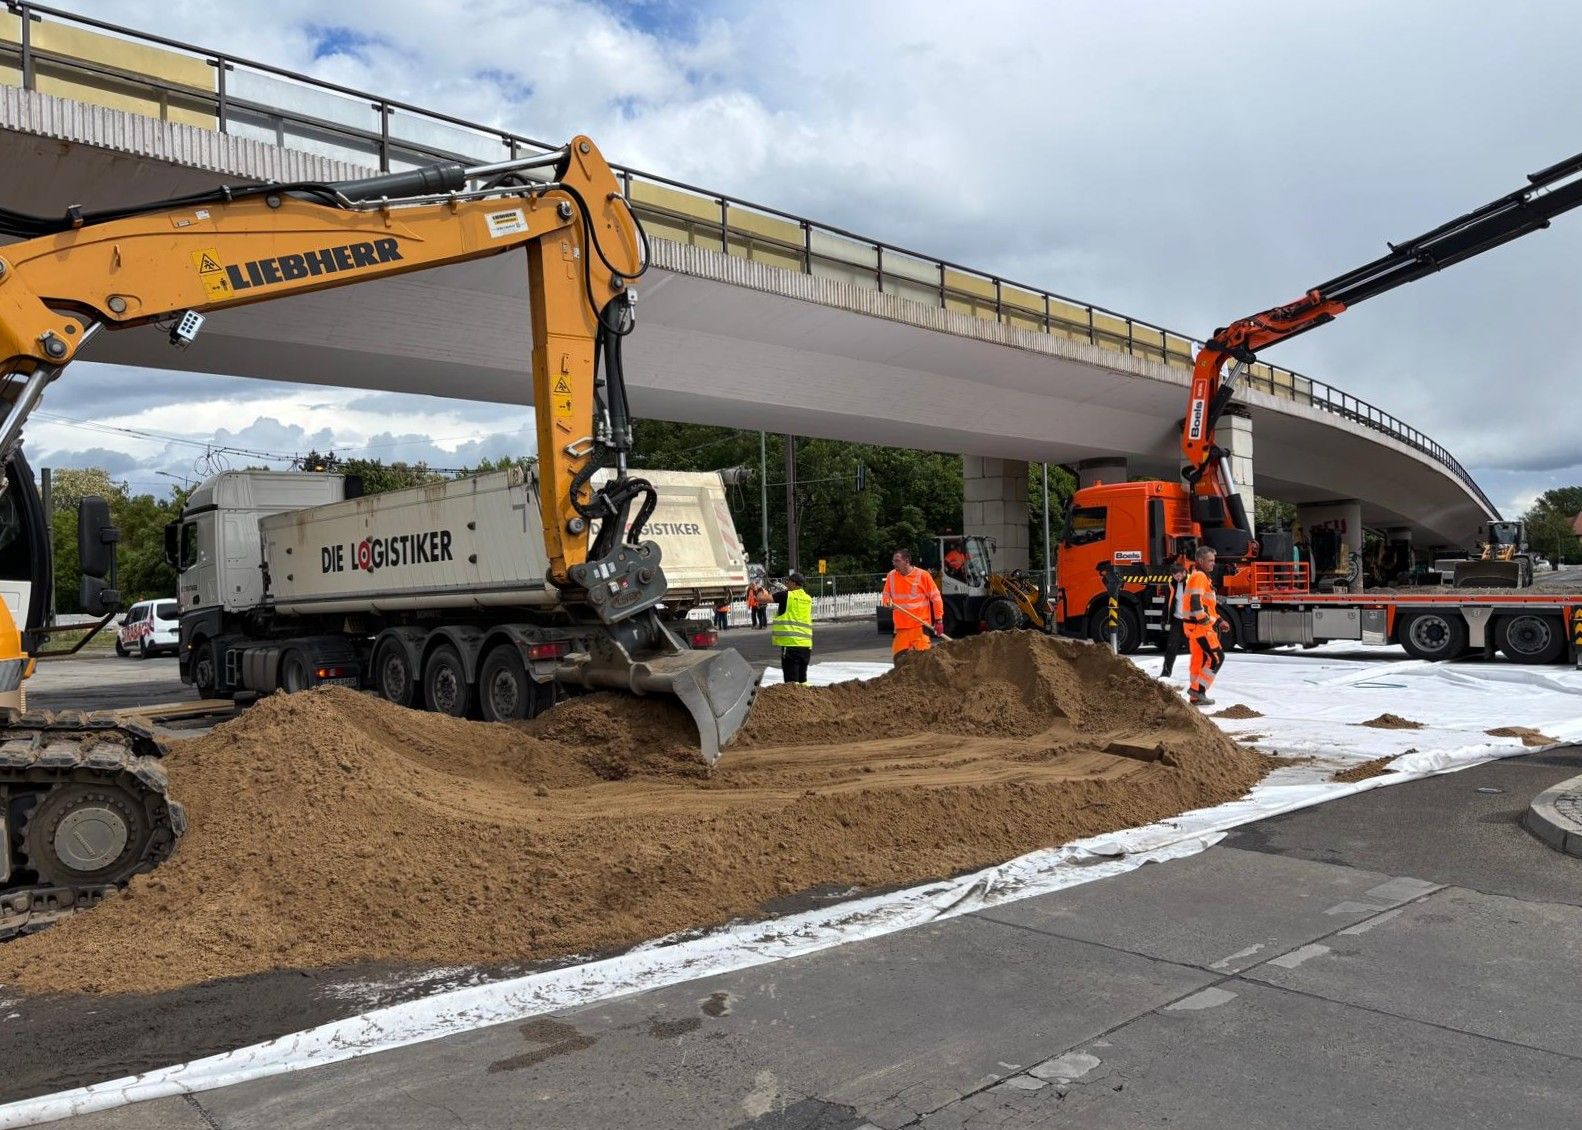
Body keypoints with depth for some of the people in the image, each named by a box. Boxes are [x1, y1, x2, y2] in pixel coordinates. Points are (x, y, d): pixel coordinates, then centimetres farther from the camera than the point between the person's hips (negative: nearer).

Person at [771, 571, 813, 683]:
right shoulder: (808, 599, 11)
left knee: (791, 680, -5)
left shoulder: (787, 595, -6)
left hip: (790, 643, -6)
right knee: (802, 680, 17)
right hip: (806, 644, 6)